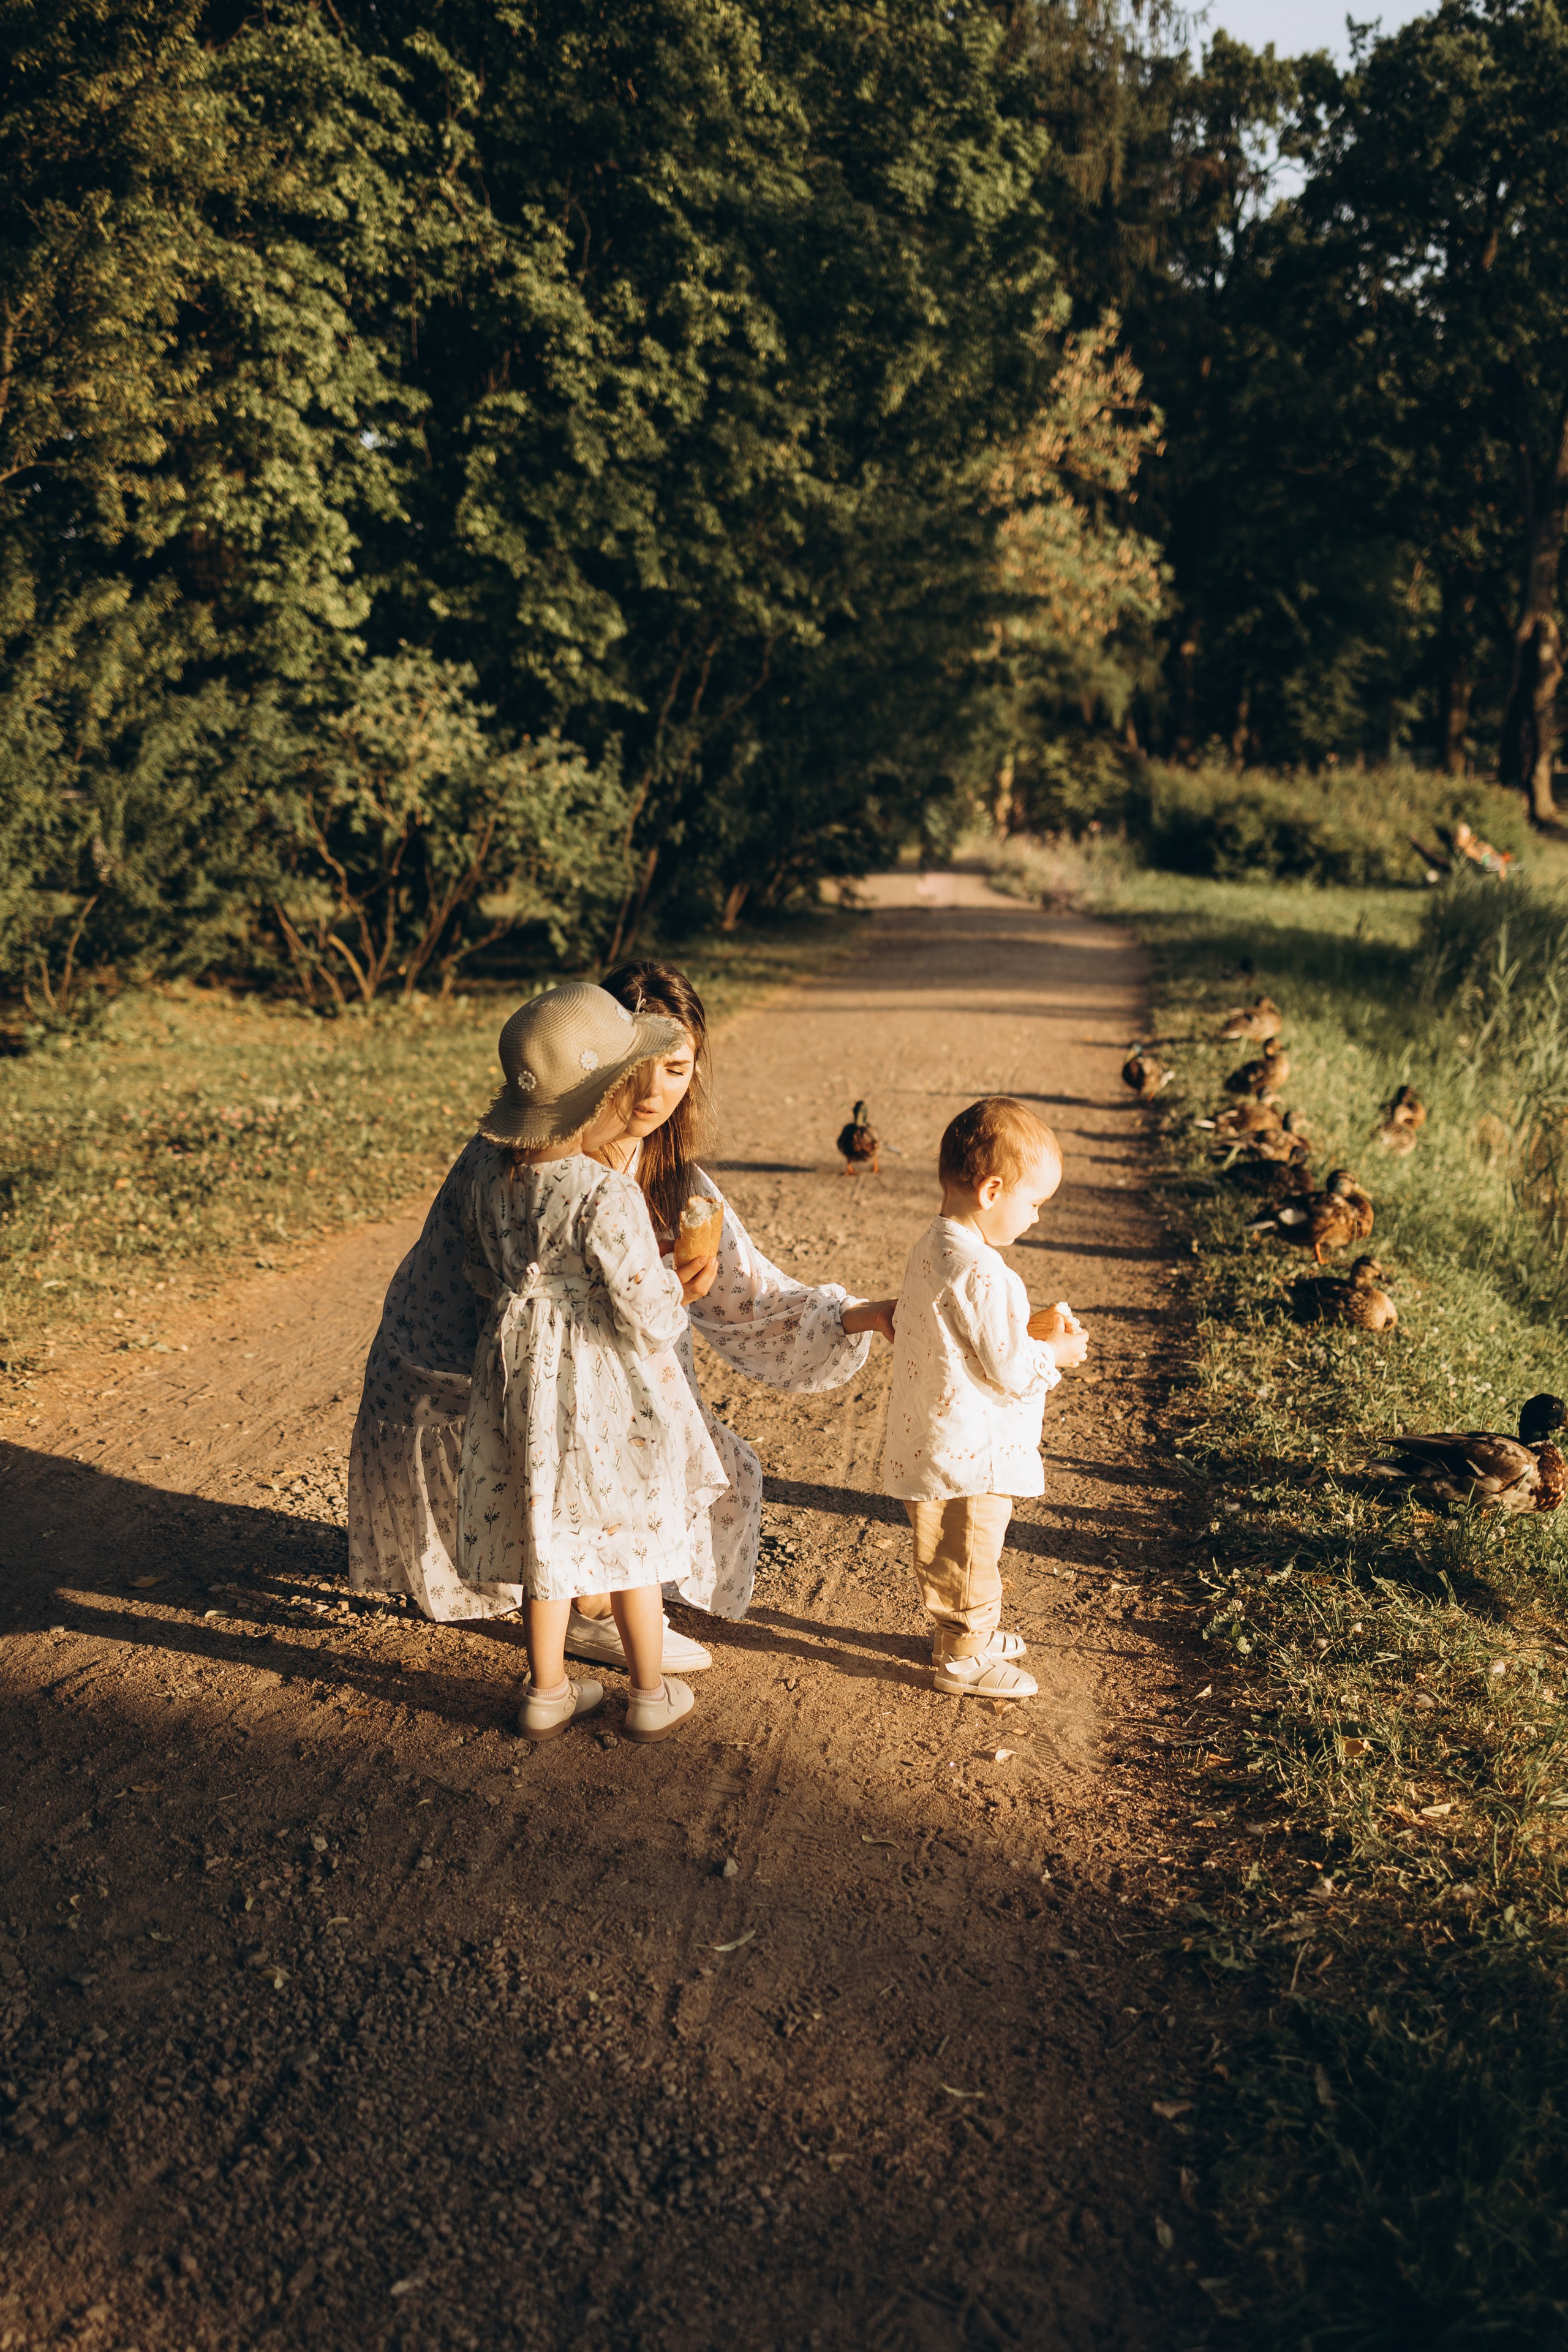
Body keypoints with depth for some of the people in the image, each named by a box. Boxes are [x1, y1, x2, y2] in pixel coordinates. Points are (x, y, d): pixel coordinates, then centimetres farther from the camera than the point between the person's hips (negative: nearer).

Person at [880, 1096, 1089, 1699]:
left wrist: (1030, 1327, 6)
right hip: (970, 1454, -10)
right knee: (968, 1558, 9)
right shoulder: (980, 1276, -29)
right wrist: (1056, 1354, -4)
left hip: (933, 1442, 10)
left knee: (947, 1554, 26)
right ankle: (962, 1659, 26)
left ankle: (957, 1632, 44)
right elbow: (1008, 1371, -22)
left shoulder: (934, 1245, 3)